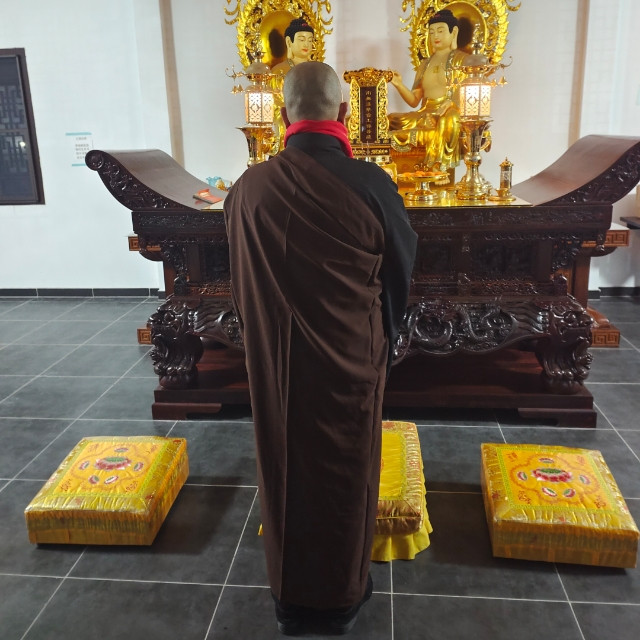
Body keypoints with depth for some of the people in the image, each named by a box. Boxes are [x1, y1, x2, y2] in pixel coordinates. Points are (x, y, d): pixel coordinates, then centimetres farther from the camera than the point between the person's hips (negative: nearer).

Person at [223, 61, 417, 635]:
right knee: (347, 473, 17)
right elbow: (401, 271, -2)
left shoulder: (249, 189, -10)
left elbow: (241, 286, 2)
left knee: (285, 471, 19)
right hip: (352, 361, -2)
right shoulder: (370, 185, -17)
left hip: (275, 362, 2)